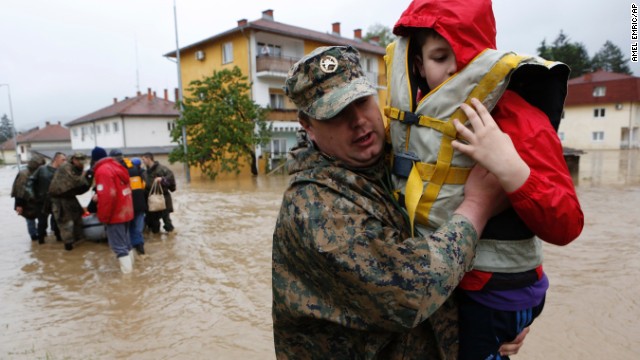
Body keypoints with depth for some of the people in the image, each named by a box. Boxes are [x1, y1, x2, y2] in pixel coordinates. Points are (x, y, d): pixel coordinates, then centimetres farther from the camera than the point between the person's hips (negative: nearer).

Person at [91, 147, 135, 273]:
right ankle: (130, 266, 29)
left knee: (118, 246, -2)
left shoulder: (102, 170, -18)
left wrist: (103, 216, -16)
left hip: (115, 213, -9)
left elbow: (107, 195, -26)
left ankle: (127, 272, 0)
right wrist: (99, 196, 16)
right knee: (125, 242, 20)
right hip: (125, 210, 9)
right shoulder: (117, 166, 11)